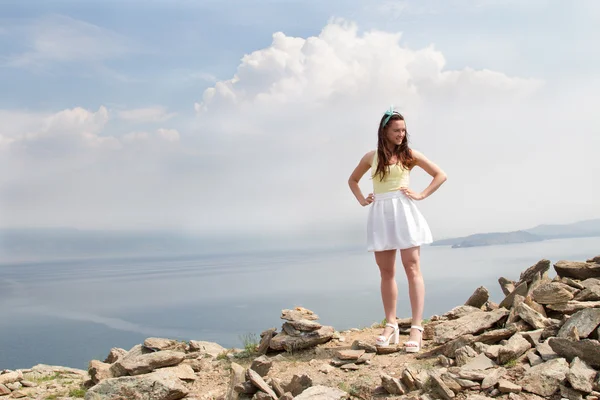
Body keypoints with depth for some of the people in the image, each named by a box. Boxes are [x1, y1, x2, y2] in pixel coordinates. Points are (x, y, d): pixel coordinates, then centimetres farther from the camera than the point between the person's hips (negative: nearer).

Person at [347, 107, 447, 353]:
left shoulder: (409, 154, 5)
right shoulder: (371, 157, 11)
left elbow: (440, 175, 10)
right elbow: (352, 180, 26)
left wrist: (421, 195, -1)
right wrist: (362, 200, 12)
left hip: (404, 212, -3)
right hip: (380, 215, 3)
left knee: (412, 269, -8)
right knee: (386, 272, 5)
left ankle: (417, 328, -9)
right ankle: (391, 326, 13)